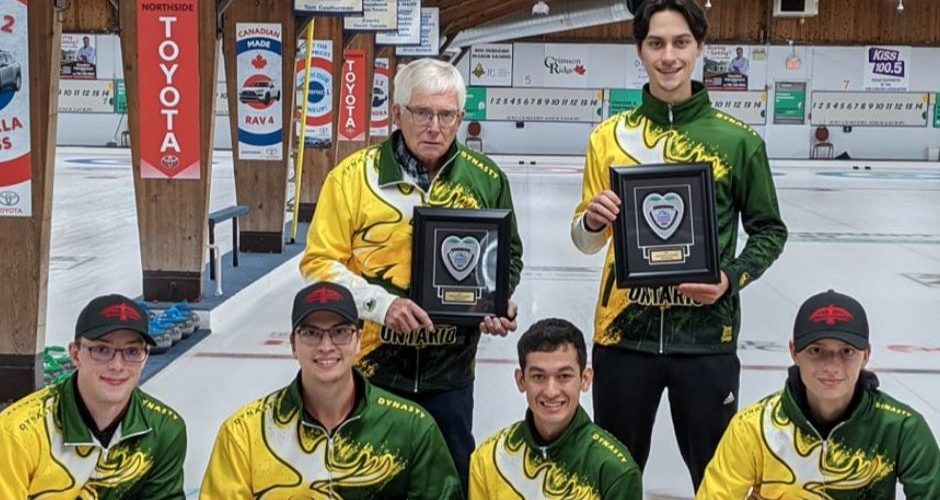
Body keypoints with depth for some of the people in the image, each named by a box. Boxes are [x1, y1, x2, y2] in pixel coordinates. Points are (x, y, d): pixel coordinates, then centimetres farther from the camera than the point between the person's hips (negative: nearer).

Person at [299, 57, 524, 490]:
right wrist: (381, 303, -20)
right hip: (370, 363, -2)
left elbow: (508, 255, 13)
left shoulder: (486, 179, -1)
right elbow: (320, 263, -7)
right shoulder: (353, 176, -10)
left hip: (449, 370, 2)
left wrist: (500, 301, -6)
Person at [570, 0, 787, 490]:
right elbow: (586, 242, 8)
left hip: (707, 334, -1)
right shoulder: (610, 135, 2)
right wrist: (591, 222, -14)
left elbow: (769, 230, 6)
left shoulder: (737, 139, -3)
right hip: (624, 330, 2)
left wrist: (732, 278, -11)